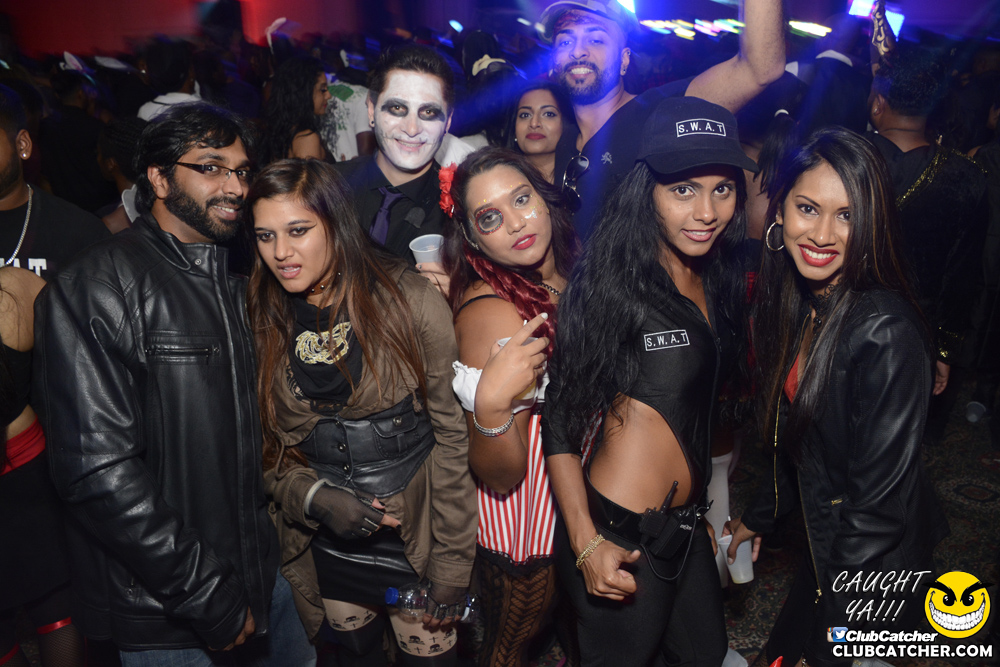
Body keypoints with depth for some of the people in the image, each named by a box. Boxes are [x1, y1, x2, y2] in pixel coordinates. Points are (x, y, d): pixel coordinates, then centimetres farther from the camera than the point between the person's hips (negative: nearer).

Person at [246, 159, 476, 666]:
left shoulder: (411, 301, -16)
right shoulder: (262, 320, -5)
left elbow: (451, 434, -13)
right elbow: (266, 446, 2)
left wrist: (452, 562, -11)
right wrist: (314, 496, -16)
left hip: (415, 540, -3)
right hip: (327, 544, 3)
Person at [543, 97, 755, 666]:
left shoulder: (718, 279, 6)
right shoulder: (614, 280, -17)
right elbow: (560, 413, -17)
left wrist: (699, 510, 16)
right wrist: (586, 542, -20)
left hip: (686, 528, 7)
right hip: (620, 536, -7)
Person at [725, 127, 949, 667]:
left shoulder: (886, 335, -28)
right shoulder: (793, 302, -4)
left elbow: (879, 502, -24)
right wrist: (760, 516, 17)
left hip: (872, 565, -7)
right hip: (822, 542, 7)